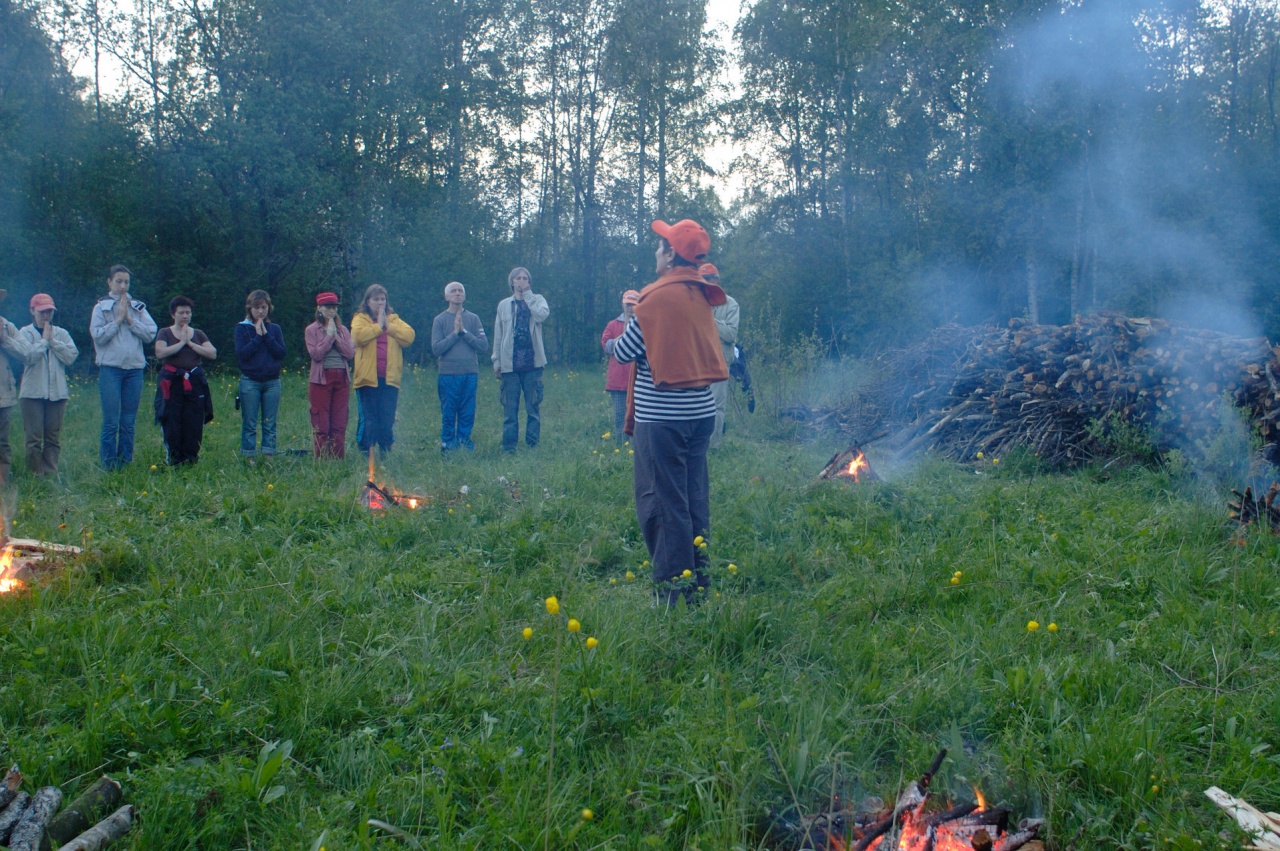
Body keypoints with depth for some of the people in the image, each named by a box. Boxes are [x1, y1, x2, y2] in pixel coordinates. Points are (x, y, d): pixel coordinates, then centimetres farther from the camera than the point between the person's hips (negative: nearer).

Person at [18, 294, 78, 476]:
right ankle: (35, 475, 4)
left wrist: (53, 341, -7)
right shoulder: (25, 333, 2)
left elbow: (71, 356, -3)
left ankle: (51, 473, 10)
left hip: (57, 392, 3)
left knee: (53, 437, 5)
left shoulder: (61, 333, 11)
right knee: (34, 437, -2)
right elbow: (28, 356, -14)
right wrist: (44, 339, -6)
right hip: (33, 392, -3)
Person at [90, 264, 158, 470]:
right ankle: (108, 468, 1)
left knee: (129, 423, 8)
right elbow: (98, 335, -9)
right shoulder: (101, 307, 3)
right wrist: (118, 319, -9)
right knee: (110, 423, -4)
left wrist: (130, 319, -7)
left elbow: (151, 334, 0)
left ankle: (126, 465, 14)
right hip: (110, 369, -3)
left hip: (134, 369, 3)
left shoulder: (138, 308, 12)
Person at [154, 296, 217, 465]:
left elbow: (212, 354, 0)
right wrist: (181, 342, -8)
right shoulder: (165, 333, 6)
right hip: (172, 382, -2)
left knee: (194, 423, -1)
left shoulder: (198, 334, 14)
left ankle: (190, 457, 8)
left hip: (195, 382, 2)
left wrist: (190, 343, -6)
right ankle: (173, 459, 1)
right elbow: (160, 352, -12)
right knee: (172, 422, -5)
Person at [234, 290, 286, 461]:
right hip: (250, 381, -2)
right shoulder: (242, 328, 3)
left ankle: (268, 457, 8)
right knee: (249, 423, -1)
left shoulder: (275, 329, 10)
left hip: (272, 381, 2)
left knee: (270, 423, 4)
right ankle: (249, 458, 3)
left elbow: (281, 352, -3)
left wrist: (266, 335, -9)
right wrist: (257, 336, -11)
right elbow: (242, 353, -9)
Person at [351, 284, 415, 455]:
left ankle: (385, 453, 11)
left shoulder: (394, 320, 15)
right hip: (368, 377, -3)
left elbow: (409, 336, -2)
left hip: (390, 378, 3)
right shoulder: (360, 319, 7)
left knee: (388, 421, 4)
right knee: (369, 420, -2)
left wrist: (388, 326, -7)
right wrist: (378, 326, -8)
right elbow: (358, 335, -15)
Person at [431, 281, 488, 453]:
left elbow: (484, 346, 0)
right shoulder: (440, 320, 5)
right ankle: (447, 445, 8)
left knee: (467, 414, 3)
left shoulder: (473, 319, 9)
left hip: (470, 374, 2)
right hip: (448, 374, -1)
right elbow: (436, 348, -5)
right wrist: (455, 333, -10)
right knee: (448, 414, 0)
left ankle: (464, 444, 11)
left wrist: (465, 332, -9)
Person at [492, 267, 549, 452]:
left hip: (532, 362, -1)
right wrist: (496, 361, 8)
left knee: (533, 408, 0)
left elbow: (542, 315, -15)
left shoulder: (537, 300, 9)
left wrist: (527, 295, -7)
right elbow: (498, 335, 13)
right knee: (510, 409, 1)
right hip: (510, 364, 1)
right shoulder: (504, 305, 12)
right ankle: (508, 448, 3)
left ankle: (533, 446, 5)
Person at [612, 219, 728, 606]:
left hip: (662, 415, -7)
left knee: (663, 503, -2)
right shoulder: (700, 296, 9)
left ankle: (673, 591, 0)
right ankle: (699, 580, 19)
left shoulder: (659, 297, -14)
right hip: (701, 410, 8)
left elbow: (624, 352, -9)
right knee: (695, 498, 13)